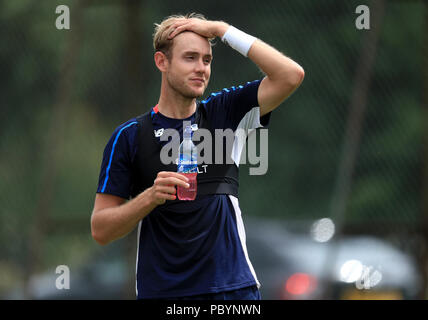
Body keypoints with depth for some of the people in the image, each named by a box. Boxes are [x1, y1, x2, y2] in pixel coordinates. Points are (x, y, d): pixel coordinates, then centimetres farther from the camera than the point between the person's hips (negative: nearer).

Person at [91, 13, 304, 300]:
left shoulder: (224, 112, 8)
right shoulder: (129, 136, 3)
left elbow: (291, 75, -5)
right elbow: (101, 230, 1)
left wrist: (221, 29, -4)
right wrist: (151, 197, -17)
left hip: (235, 287, 1)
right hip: (162, 291, -1)